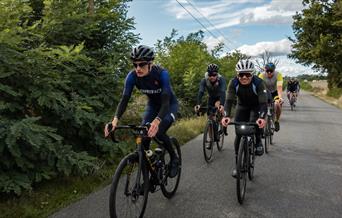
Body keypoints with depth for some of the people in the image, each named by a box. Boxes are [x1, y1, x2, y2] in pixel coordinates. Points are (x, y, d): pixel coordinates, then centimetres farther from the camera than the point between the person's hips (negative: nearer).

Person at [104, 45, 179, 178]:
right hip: (153, 105, 4)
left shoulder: (161, 73, -33)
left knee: (158, 132, -26)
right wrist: (115, 119, -45)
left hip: (170, 104, -4)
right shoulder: (132, 76, -23)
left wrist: (157, 121, -59)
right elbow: (125, 99, -27)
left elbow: (166, 101, -41)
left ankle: (174, 159, 2)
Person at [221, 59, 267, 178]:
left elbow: (263, 103, -36)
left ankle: (258, 142, 2)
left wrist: (262, 118, -54)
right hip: (242, 106, 2)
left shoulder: (258, 82, -31)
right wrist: (226, 116, -49)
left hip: (256, 107, -2)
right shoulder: (233, 83, -26)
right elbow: (229, 100, -31)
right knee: (238, 134, -6)